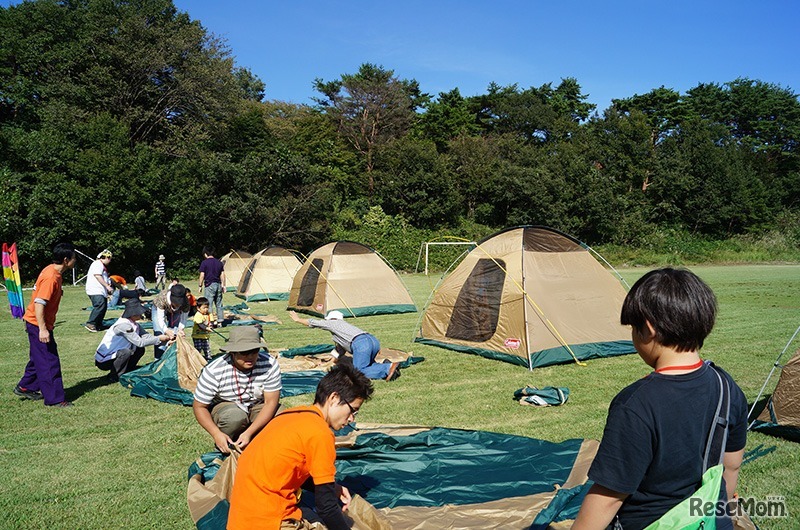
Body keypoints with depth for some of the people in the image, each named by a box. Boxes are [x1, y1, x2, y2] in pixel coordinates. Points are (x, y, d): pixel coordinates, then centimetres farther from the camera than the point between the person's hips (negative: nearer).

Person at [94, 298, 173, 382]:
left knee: (140, 350, 2)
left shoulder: (134, 324, 1)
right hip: (104, 360, -8)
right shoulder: (123, 325, -25)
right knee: (126, 352, -31)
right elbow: (140, 342, -26)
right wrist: (159, 339, -21)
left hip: (116, 354, 9)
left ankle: (126, 372, 12)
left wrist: (165, 335, -16)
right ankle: (114, 376, -10)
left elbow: (147, 336, -3)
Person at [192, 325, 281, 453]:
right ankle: (227, 446, -5)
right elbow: (199, 406, -15)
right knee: (234, 416, -37)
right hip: (224, 408, -2)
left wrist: (249, 433, -32)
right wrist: (216, 434, -30)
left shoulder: (269, 364, -24)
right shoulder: (214, 371, -25)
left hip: (258, 407, 2)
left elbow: (271, 402, -21)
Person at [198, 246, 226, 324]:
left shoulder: (204, 263, -7)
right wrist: (223, 285, 16)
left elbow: (202, 275, -8)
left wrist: (200, 286, 1)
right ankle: (220, 320, 16)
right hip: (218, 285, 5)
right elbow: (222, 274, 10)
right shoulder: (219, 262, 9)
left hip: (209, 285, -5)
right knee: (219, 304, 13)